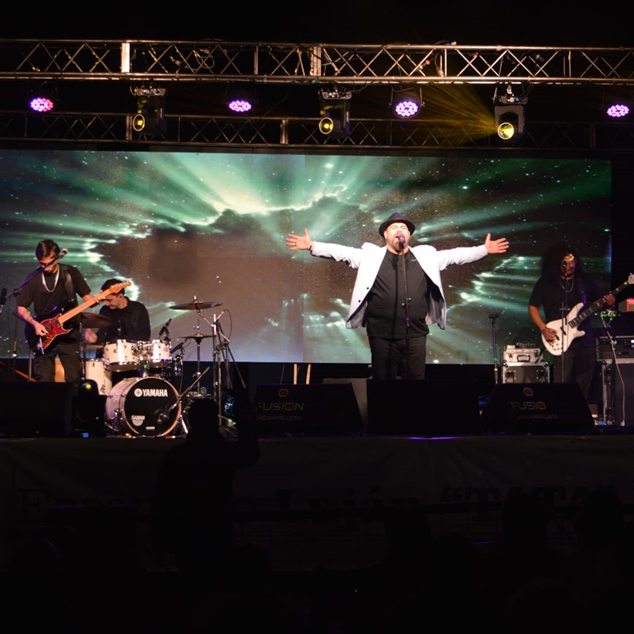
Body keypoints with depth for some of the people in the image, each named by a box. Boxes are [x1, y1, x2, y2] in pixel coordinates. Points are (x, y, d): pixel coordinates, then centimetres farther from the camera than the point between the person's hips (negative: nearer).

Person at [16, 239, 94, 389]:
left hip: (69, 332, 0)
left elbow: (86, 296, 7)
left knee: (73, 380, -2)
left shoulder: (71, 273, 0)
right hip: (44, 336, 0)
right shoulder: (33, 280, -1)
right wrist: (35, 324, -13)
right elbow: (21, 308, 3)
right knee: (44, 381, -4)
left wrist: (93, 300, -16)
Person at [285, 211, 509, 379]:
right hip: (383, 333, -2)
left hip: (415, 333, 2)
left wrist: (484, 249, 8)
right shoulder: (371, 255, 6)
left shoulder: (425, 255, 12)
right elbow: (342, 252, -1)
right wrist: (312, 246, -11)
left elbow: (455, 255, 13)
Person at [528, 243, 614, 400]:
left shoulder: (584, 279, 5)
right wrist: (544, 329, -10)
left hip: (584, 337, 4)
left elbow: (599, 300, 14)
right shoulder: (545, 283, -3)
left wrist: (607, 302, -10)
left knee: (585, 384, 8)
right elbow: (533, 307, 2)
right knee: (562, 384, -12)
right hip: (561, 340, -4)